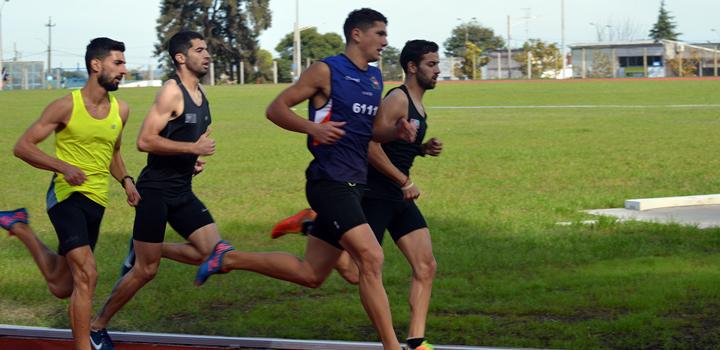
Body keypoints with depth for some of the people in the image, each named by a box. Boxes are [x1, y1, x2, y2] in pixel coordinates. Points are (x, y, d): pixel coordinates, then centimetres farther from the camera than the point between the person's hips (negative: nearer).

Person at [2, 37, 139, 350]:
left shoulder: (120, 110, 8)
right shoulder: (66, 106, -10)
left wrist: (125, 181, 7)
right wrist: (62, 166, -22)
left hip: (96, 202, 7)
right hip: (67, 195, -6)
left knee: (61, 286, 16)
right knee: (86, 275, -22)